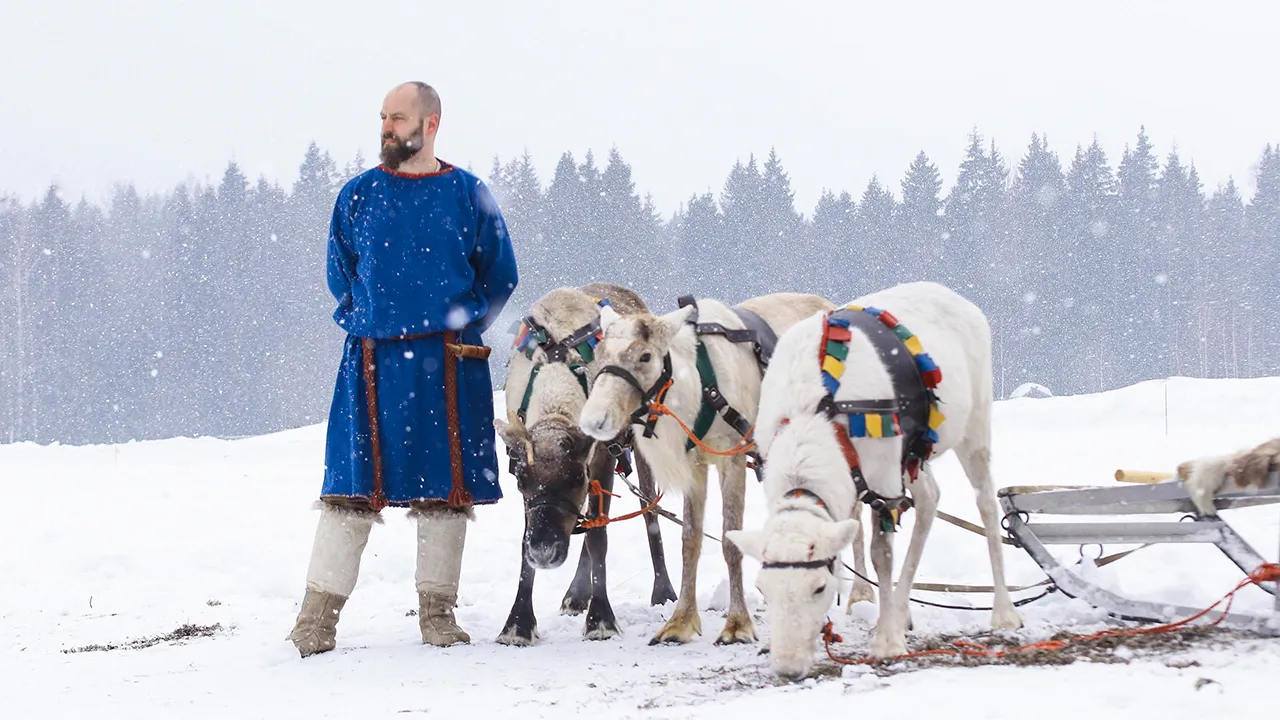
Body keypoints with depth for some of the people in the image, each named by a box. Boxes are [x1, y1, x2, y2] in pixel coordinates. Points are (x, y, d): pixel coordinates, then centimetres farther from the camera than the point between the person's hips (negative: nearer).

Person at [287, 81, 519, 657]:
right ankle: (318, 616, -2)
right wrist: (363, 320, 9)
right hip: (372, 361, 1)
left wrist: (461, 323, 5)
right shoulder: (358, 195, 8)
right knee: (351, 488, -3)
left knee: (445, 485, 3)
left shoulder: (467, 194, 4)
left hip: (448, 365, 0)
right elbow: (339, 272, 19)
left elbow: (499, 275, 10)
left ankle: (437, 611, 11)